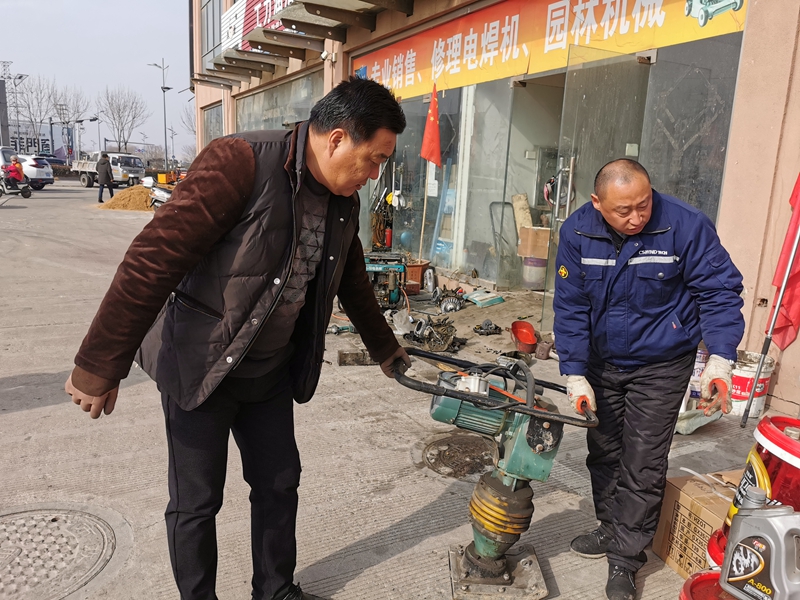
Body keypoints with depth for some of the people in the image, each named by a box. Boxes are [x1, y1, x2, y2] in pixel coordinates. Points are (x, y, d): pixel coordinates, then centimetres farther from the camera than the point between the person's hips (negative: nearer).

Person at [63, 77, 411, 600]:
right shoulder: (240, 163, -24)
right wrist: (99, 368, -21)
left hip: (271, 371, 7)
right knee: (197, 501, 9)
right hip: (199, 367, -6)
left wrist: (385, 348, 27)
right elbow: (153, 260, -25)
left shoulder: (343, 201, 0)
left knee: (279, 484, 16)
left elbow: (353, 282, 16)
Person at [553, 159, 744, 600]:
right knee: (603, 451, 16)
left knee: (642, 465, 0)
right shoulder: (577, 233, -14)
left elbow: (720, 291, -12)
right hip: (601, 361, 3)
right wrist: (575, 375, -15)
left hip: (660, 365, -3)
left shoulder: (687, 226, -21)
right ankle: (612, 531, 38)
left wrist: (719, 362, -22)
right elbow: (570, 307, -11)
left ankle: (625, 559, 17)